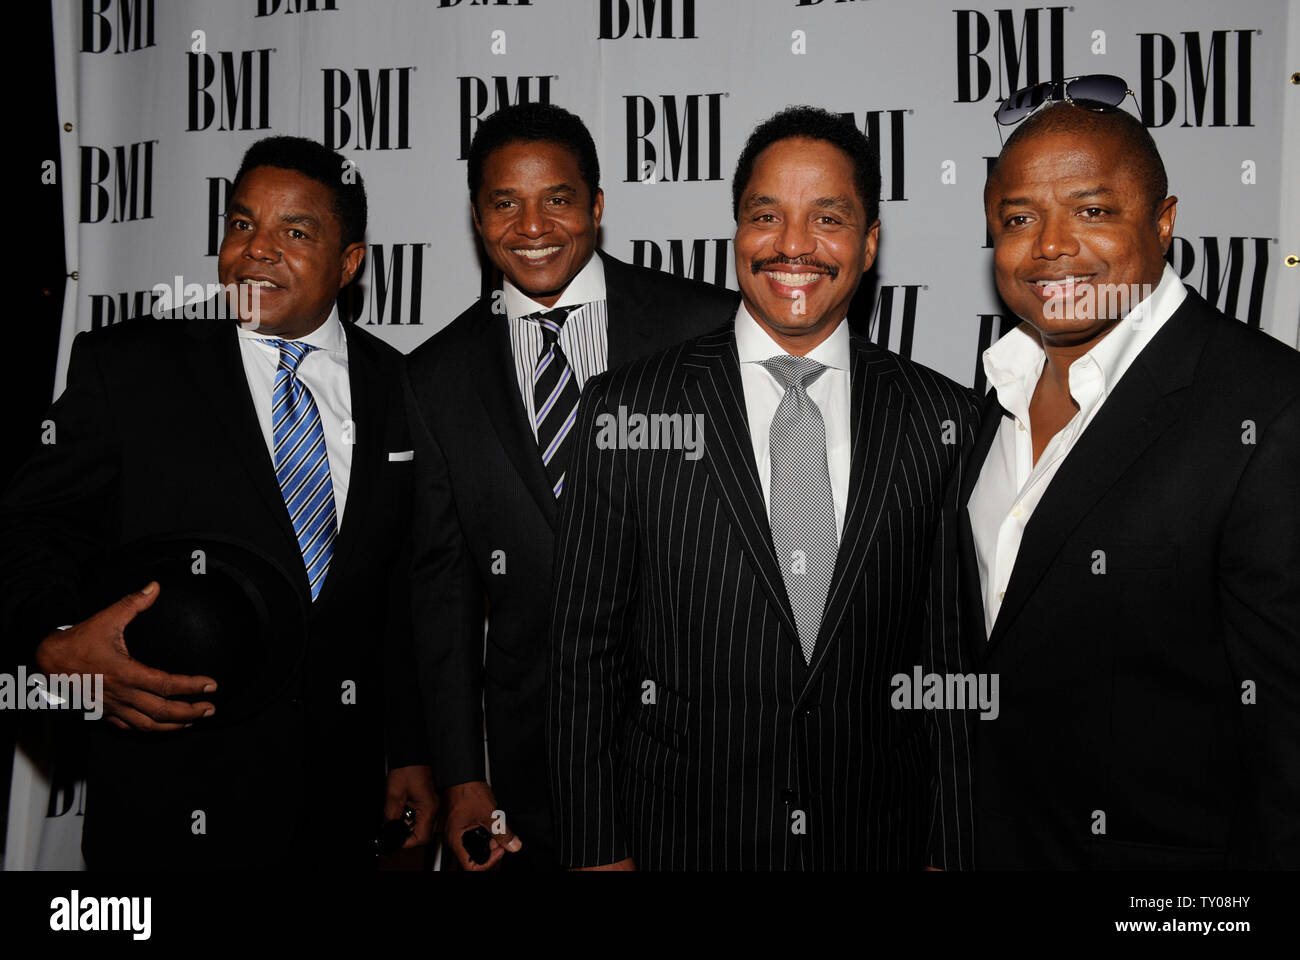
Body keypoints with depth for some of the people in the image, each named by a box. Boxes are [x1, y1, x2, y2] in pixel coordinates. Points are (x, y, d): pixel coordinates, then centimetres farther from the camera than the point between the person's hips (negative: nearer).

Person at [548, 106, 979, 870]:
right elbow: (586, 645, -4)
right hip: (680, 841, -1)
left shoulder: (943, 418, -2)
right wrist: (598, 852, -5)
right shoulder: (626, 410, -6)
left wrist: (947, 851, 0)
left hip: (878, 842, 1)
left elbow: (953, 657, 1)